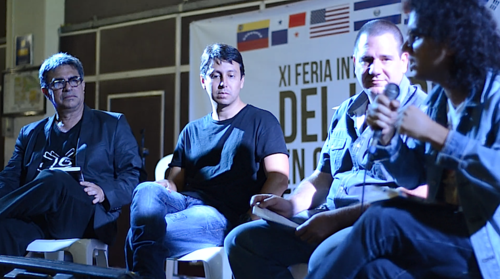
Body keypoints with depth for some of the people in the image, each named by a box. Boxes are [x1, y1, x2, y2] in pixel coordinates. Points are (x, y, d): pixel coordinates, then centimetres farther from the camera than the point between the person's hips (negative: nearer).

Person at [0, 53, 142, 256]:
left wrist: (105, 193, -10)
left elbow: (133, 176, 11)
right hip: (36, 221, 2)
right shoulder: (30, 133, 28)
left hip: (89, 221, -2)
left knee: (53, 180, -36)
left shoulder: (113, 125, 20)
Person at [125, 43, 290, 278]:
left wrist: (253, 216, -19)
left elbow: (279, 178, -2)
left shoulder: (261, 122, 10)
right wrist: (166, 186, -8)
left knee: (141, 235, -30)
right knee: (146, 190, -31)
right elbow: (175, 182, 18)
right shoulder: (191, 131, 25)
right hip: (186, 202, 5)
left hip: (224, 215, -5)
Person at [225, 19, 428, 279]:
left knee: (326, 258, -38)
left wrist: (336, 218, -19)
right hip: (331, 221, 8)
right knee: (242, 240, -4)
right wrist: (291, 205, 5)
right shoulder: (345, 113, 19)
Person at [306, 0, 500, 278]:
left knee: (381, 222, -22)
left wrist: (435, 134, -23)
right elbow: (414, 177, 16)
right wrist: (388, 137, -3)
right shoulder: (438, 99, 13)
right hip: (448, 228, 7)